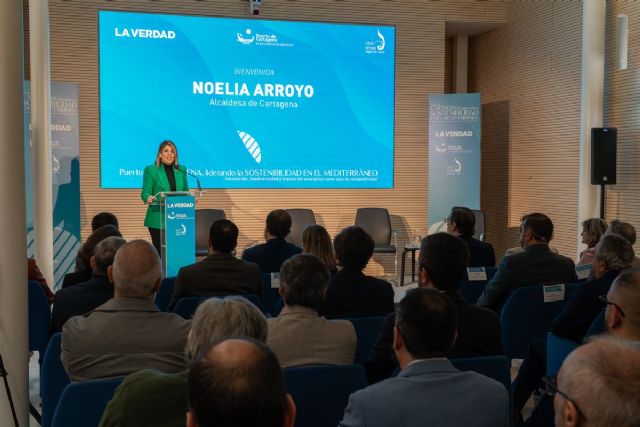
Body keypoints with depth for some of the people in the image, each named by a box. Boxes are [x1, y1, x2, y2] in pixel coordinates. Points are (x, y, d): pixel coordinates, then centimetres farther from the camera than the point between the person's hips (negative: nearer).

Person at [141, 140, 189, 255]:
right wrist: (148, 198, -26)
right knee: (159, 249, -3)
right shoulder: (151, 170, 2)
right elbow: (145, 193, -3)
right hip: (158, 219, -3)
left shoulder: (182, 170, 13)